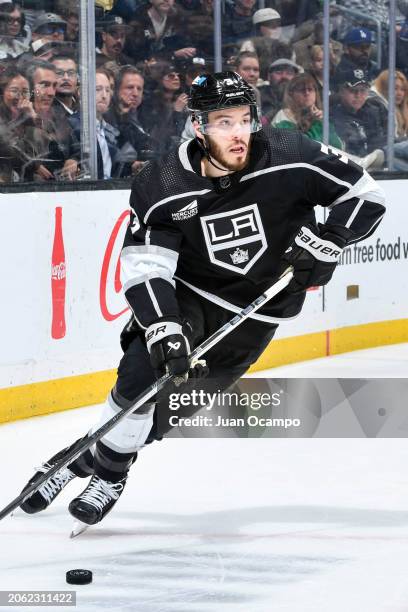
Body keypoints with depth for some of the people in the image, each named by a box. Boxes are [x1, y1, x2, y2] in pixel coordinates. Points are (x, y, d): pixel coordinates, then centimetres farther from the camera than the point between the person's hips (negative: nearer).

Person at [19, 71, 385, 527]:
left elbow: (364, 194, -12)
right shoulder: (163, 185, -19)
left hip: (255, 311, 0)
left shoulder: (290, 157, -20)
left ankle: (108, 471, 18)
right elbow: (142, 262, -19)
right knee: (142, 373, -21)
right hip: (187, 293, 0)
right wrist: (161, 326, -33)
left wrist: (328, 241, -25)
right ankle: (80, 458, 0)